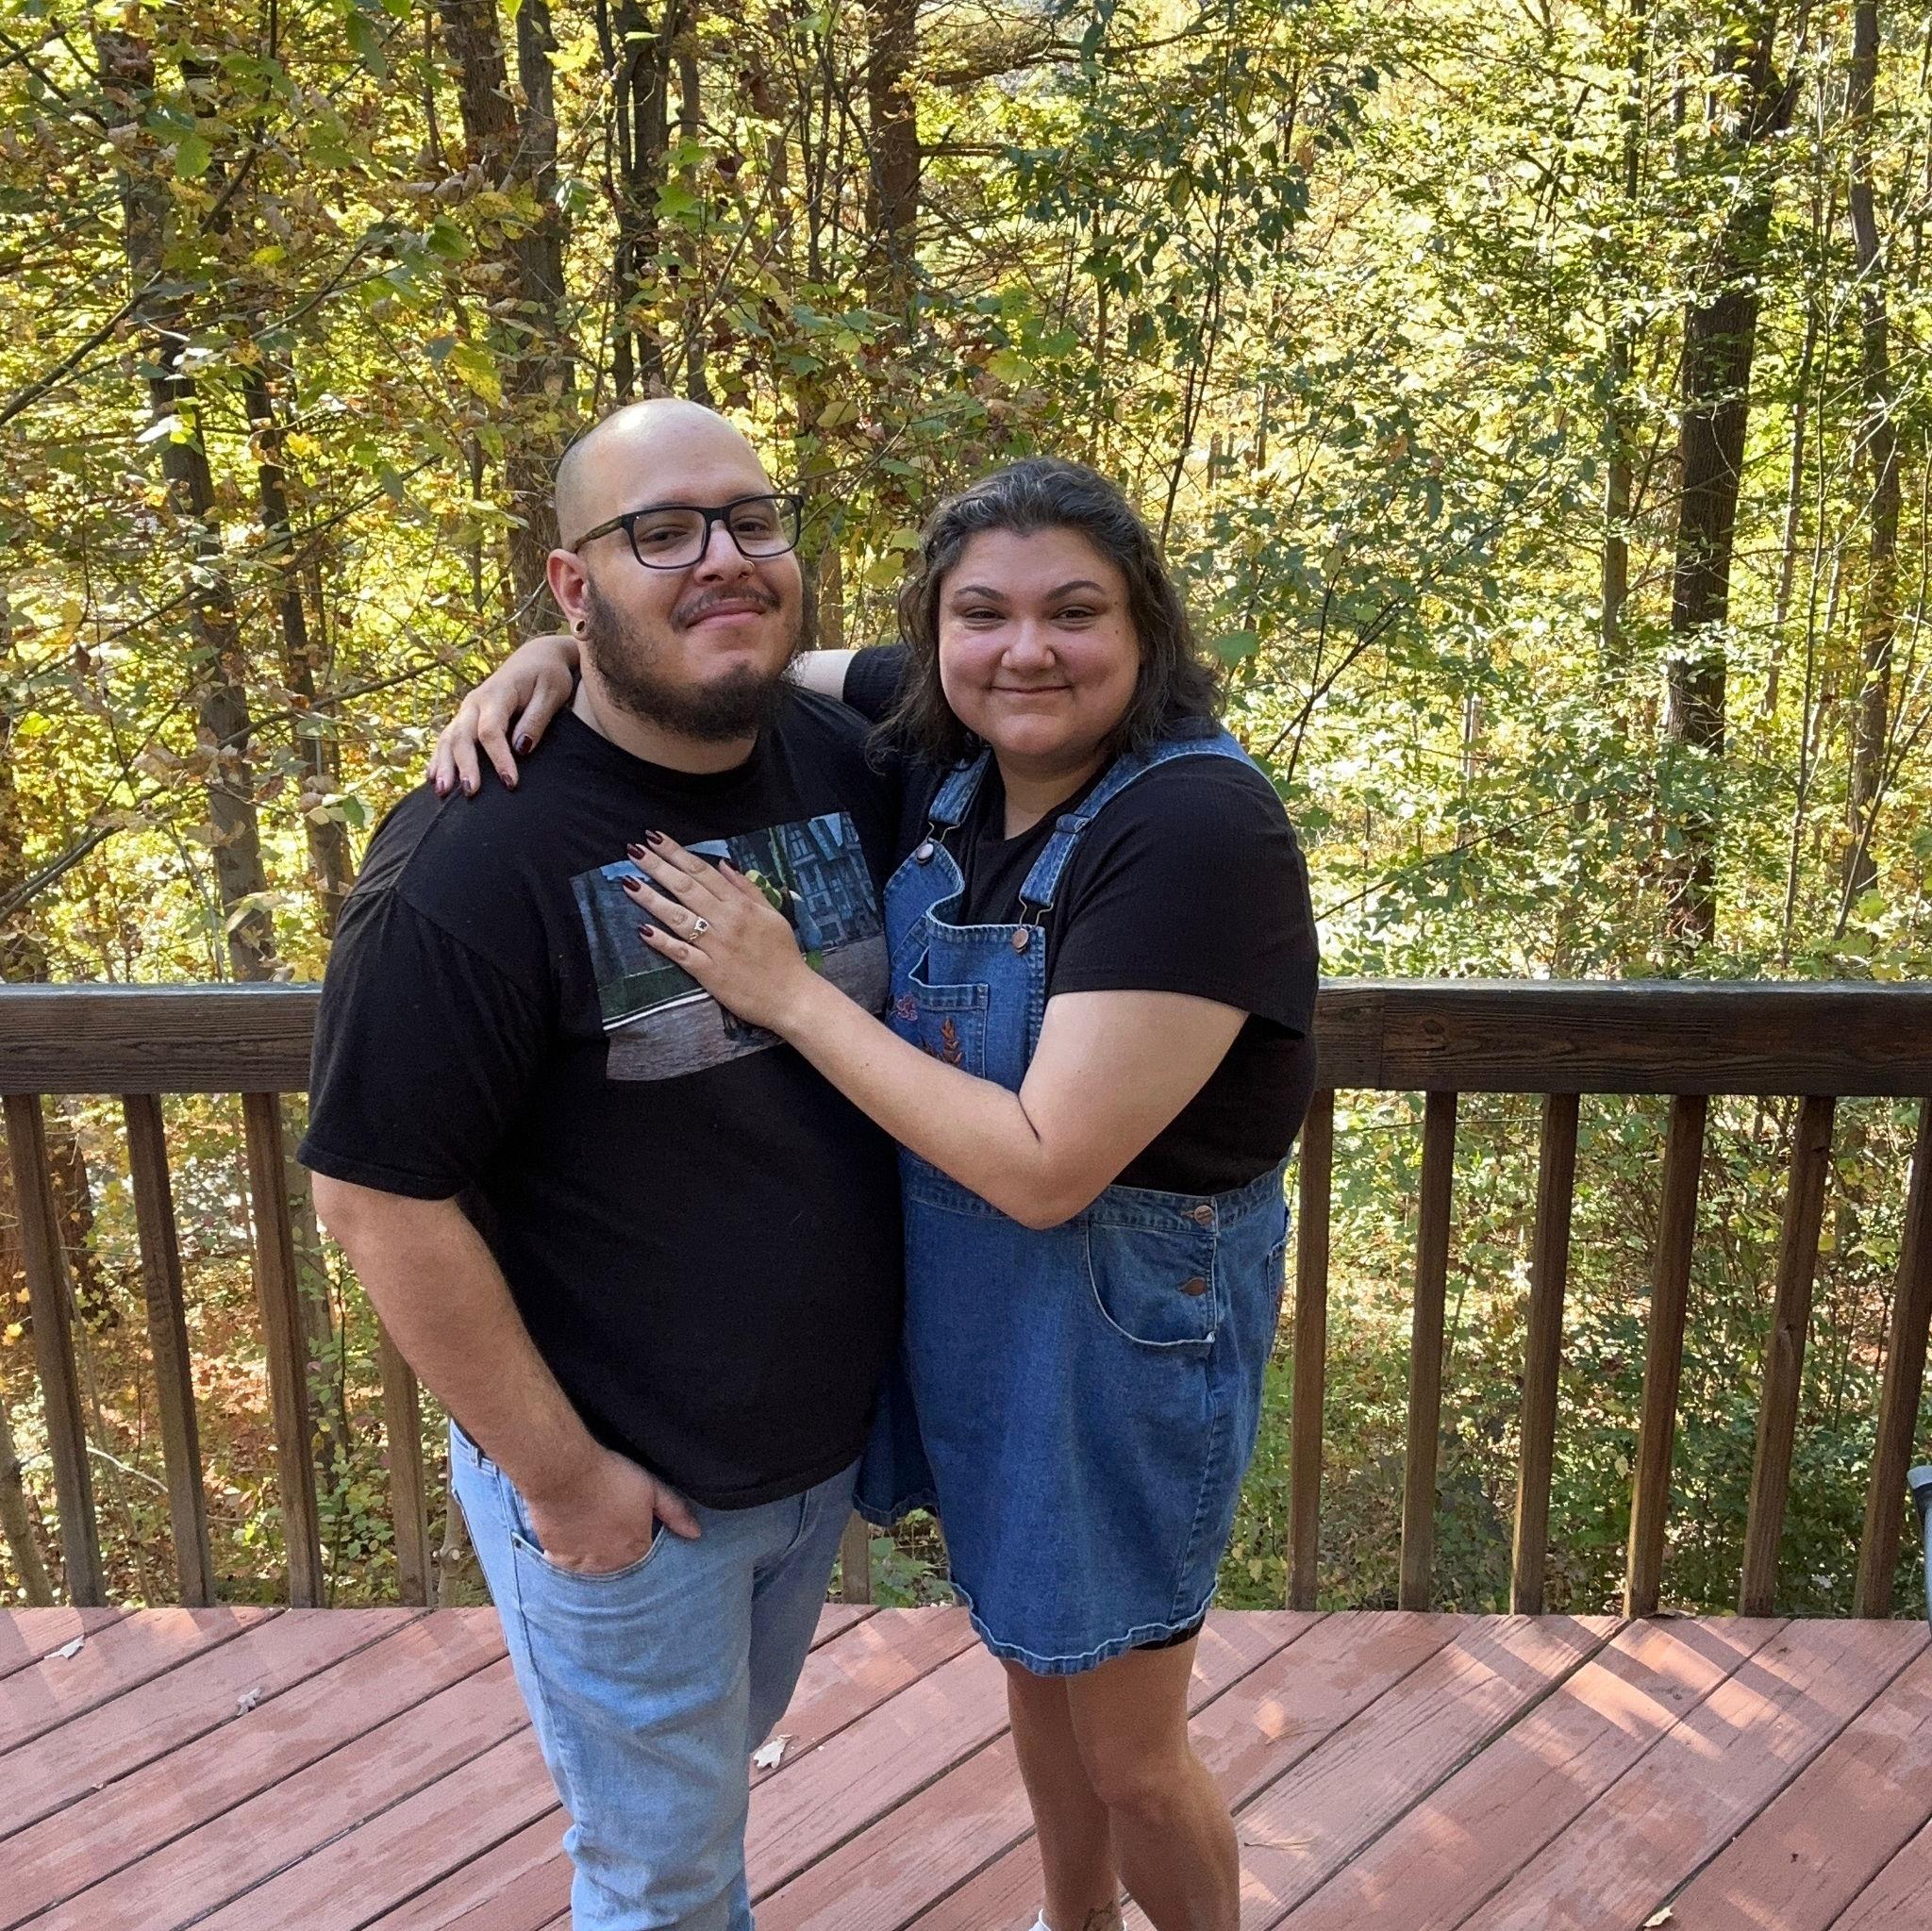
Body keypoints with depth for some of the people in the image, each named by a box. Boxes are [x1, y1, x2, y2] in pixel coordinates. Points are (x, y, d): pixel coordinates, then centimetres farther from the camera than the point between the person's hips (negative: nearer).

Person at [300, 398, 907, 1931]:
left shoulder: (846, 766, -6)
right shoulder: (478, 856, -24)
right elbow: (378, 1193, -21)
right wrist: (556, 1473, -15)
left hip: (829, 1443, 6)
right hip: (624, 1489, -5)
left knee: (726, 1764, 30)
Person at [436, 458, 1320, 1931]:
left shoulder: (1199, 826, -28)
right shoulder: (938, 737, -8)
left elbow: (1047, 1166, -30)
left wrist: (787, 991, -26)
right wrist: (555, 649, -14)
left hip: (1123, 1319, -7)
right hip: (957, 1299, 7)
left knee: (1128, 1753, 13)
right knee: (1033, 1662, 29)